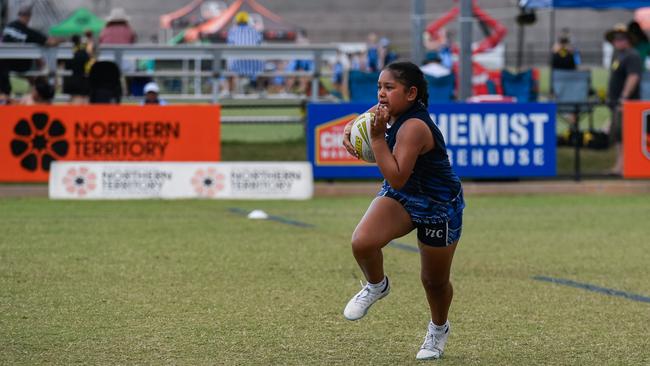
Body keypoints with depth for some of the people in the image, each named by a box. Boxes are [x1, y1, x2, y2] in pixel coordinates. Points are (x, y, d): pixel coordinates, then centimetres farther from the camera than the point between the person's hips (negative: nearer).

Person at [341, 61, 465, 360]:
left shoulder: (414, 127, -33)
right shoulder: (390, 111, -9)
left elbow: (396, 178, -38)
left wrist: (377, 138, -38)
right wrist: (349, 131, -6)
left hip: (438, 207, -6)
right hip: (400, 199, 6)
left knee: (435, 281, 12)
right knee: (362, 243, -25)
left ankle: (438, 329, 44)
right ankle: (376, 286, 8)